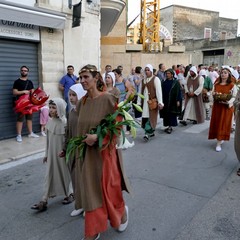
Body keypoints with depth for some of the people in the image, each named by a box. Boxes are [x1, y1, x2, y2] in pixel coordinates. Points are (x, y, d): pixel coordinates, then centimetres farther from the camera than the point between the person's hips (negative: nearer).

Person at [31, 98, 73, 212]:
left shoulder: (64, 123, -17)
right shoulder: (50, 122, 0)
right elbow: (48, 139, 8)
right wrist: (46, 154, 12)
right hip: (52, 154, 5)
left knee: (65, 173, 12)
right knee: (49, 175, 8)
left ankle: (69, 194, 34)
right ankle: (44, 200, 13)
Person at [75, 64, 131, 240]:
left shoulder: (107, 99, -14)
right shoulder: (82, 102, 5)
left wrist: (97, 137, -23)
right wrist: (82, 140, 4)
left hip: (104, 151, -5)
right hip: (86, 153, 6)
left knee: (107, 189, 10)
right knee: (90, 191, 12)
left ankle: (122, 211, 43)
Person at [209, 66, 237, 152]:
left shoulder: (232, 85, -5)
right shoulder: (216, 84, 9)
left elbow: (234, 97, -7)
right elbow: (212, 93, 15)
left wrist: (228, 102, -24)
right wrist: (214, 94, -8)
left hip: (226, 107, -4)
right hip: (216, 106, 4)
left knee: (223, 124, -3)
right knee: (216, 123, 7)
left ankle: (219, 144, -2)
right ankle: (220, 139, 25)